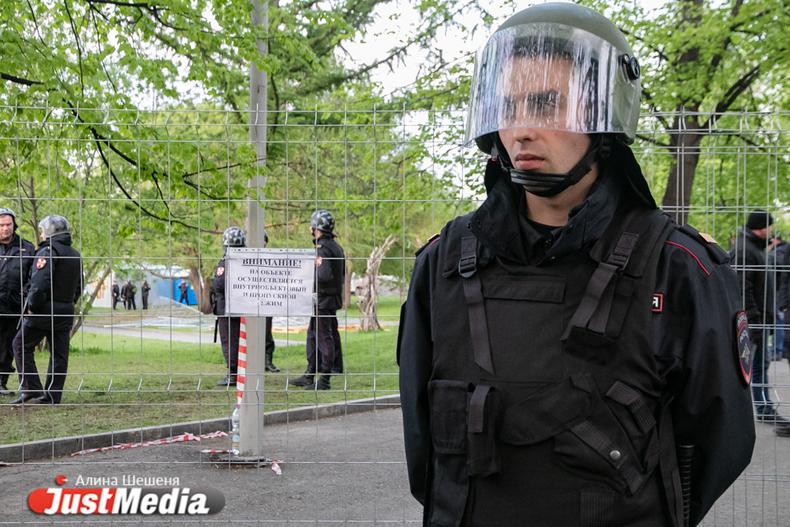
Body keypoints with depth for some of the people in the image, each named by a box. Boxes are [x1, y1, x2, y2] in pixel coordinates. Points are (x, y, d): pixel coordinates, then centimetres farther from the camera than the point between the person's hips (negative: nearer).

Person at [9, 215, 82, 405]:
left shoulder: (48, 251, -12)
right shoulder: (75, 255, 15)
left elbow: (39, 282, -22)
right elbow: (78, 287, 19)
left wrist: (32, 306, -15)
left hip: (43, 311, -7)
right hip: (66, 312, 7)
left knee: (22, 346, 6)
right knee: (59, 354, 7)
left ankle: (30, 388, 0)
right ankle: (52, 395, 8)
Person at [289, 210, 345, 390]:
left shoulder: (322, 248, -17)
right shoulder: (336, 246, 14)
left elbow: (325, 275, -26)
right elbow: (342, 275, 19)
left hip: (323, 299, -10)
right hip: (333, 298, 10)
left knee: (324, 338, -5)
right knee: (313, 335, 15)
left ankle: (324, 380, -1)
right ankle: (309, 376, 21)